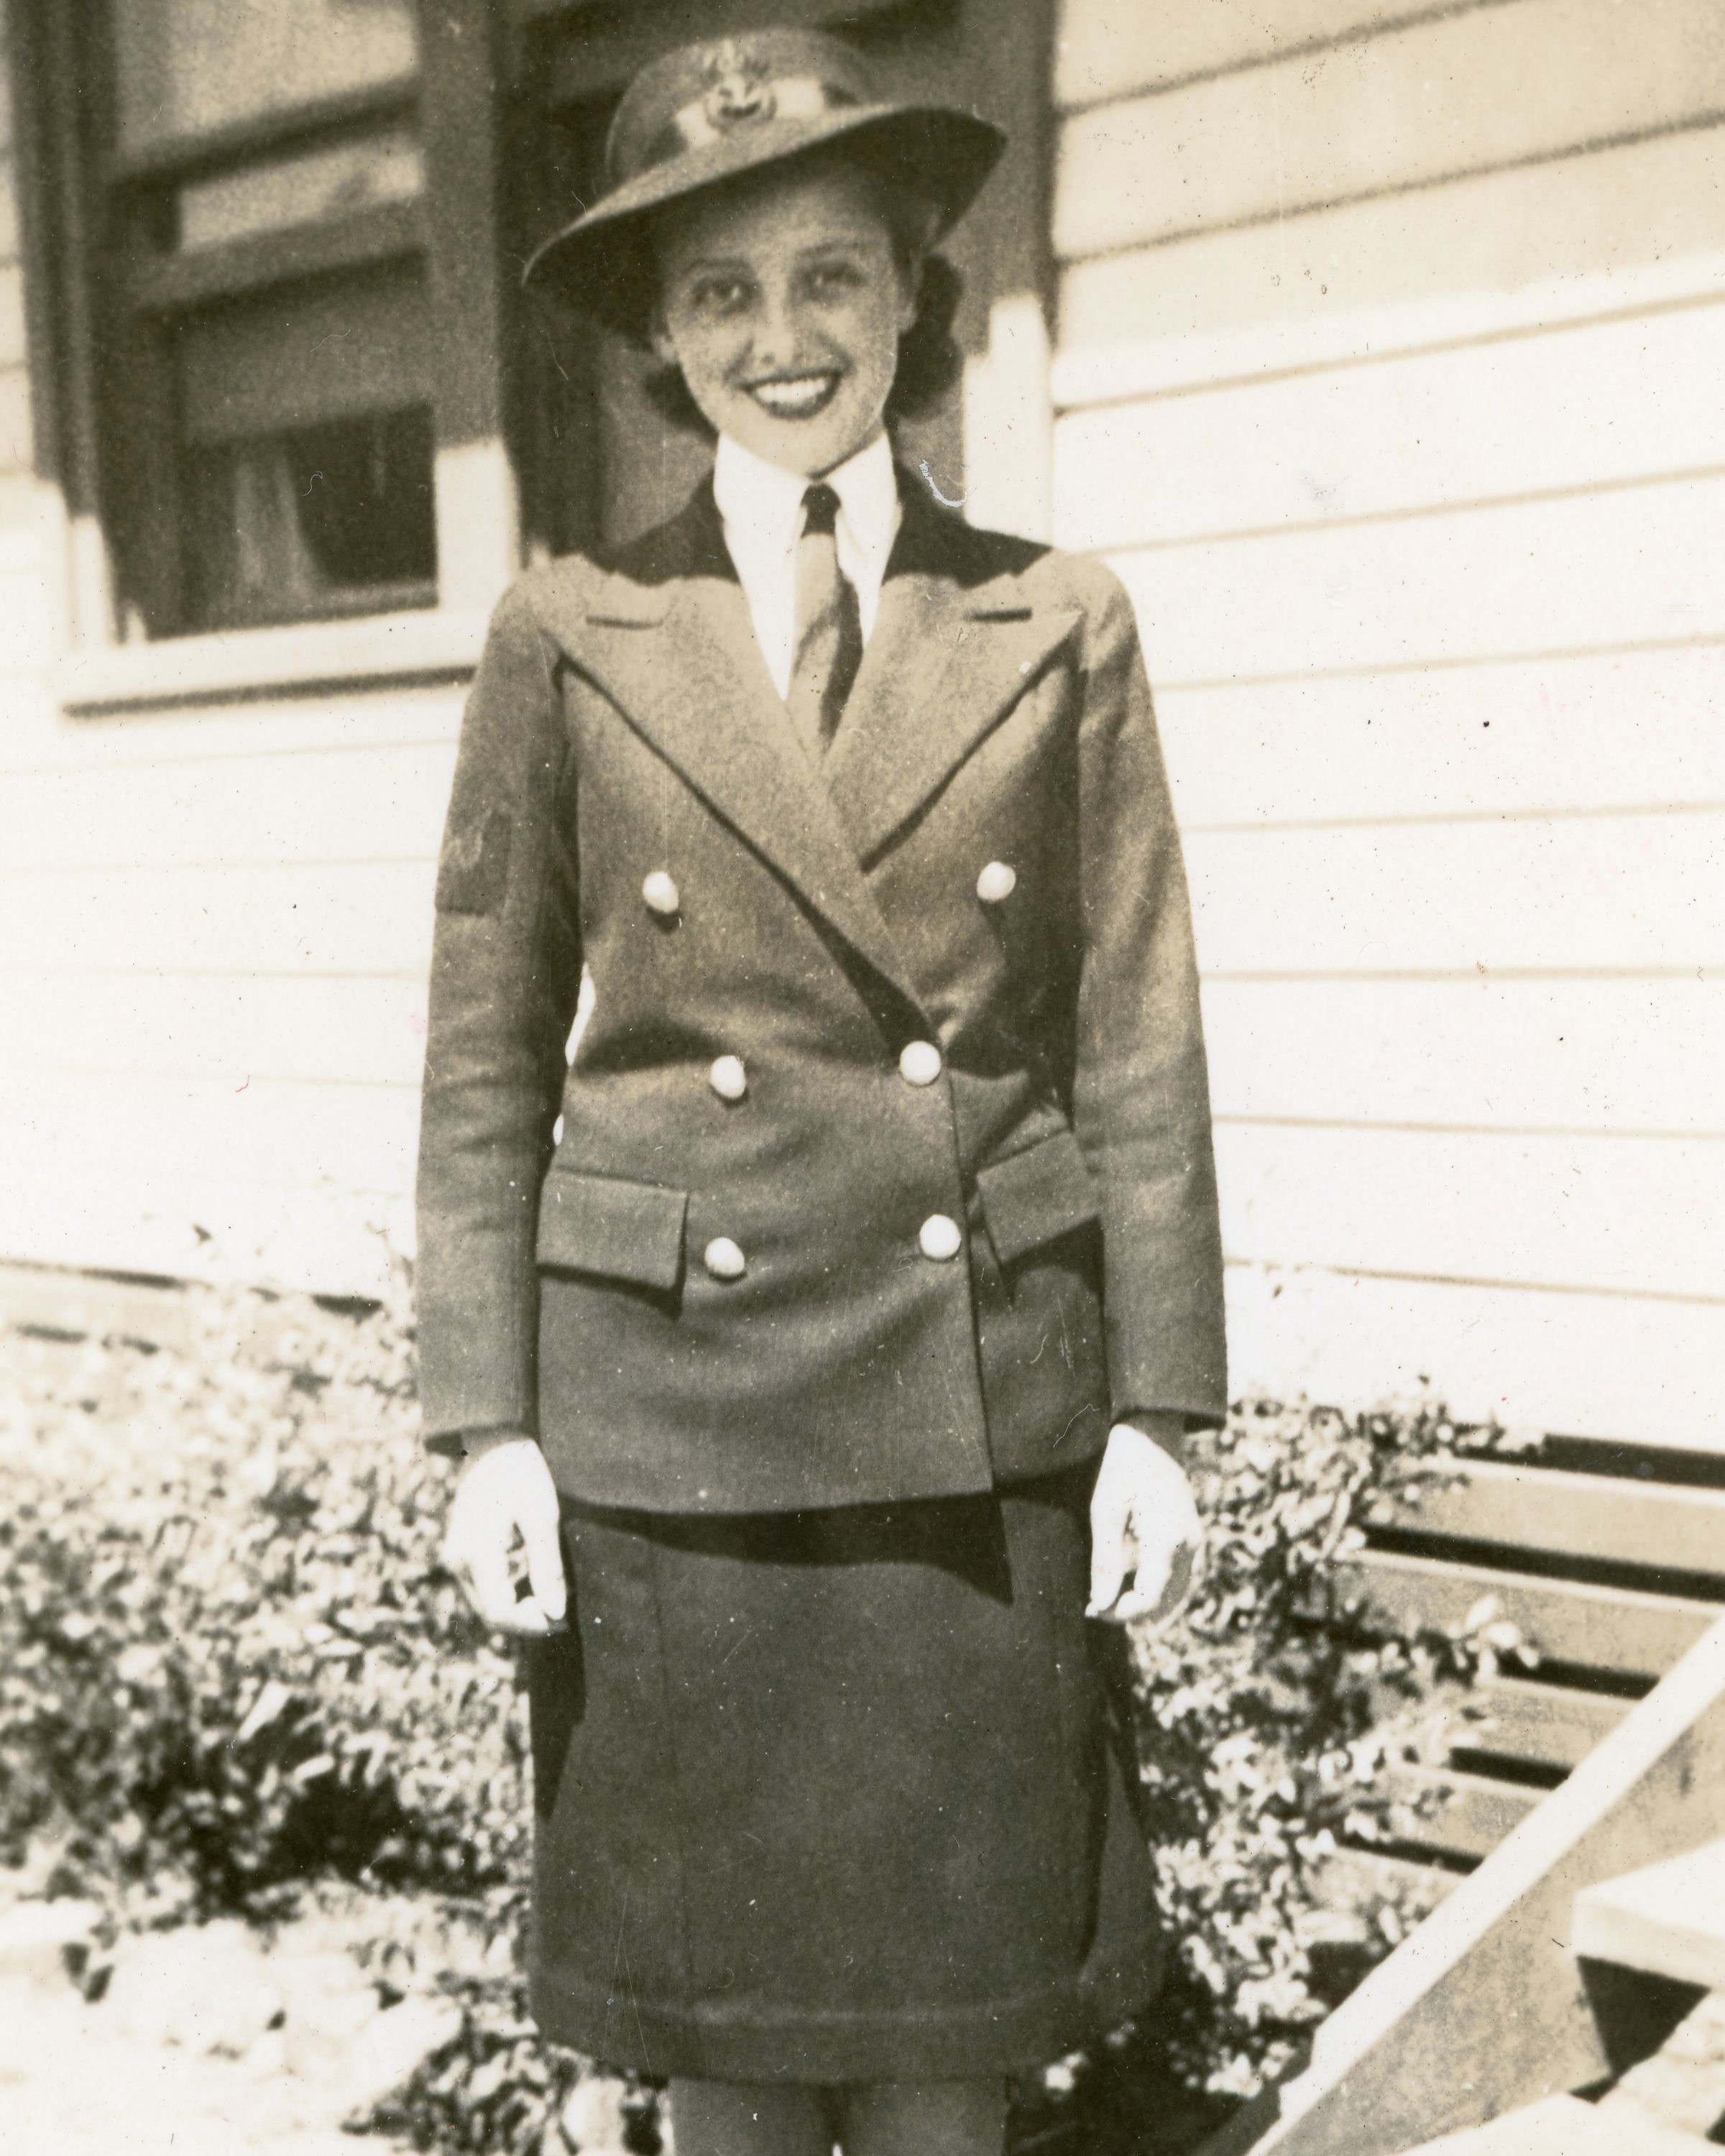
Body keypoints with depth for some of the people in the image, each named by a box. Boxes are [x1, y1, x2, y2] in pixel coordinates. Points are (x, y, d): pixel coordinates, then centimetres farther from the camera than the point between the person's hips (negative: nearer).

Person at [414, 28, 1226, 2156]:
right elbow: (484, 1063, 2)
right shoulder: (569, 635, 2)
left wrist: (1157, 1409, -1)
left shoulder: (1057, 628, 4)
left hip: (987, 1412, 1)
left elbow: (1139, 1050, 3)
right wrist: (485, 1423, -3)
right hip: (672, 1402, 0)